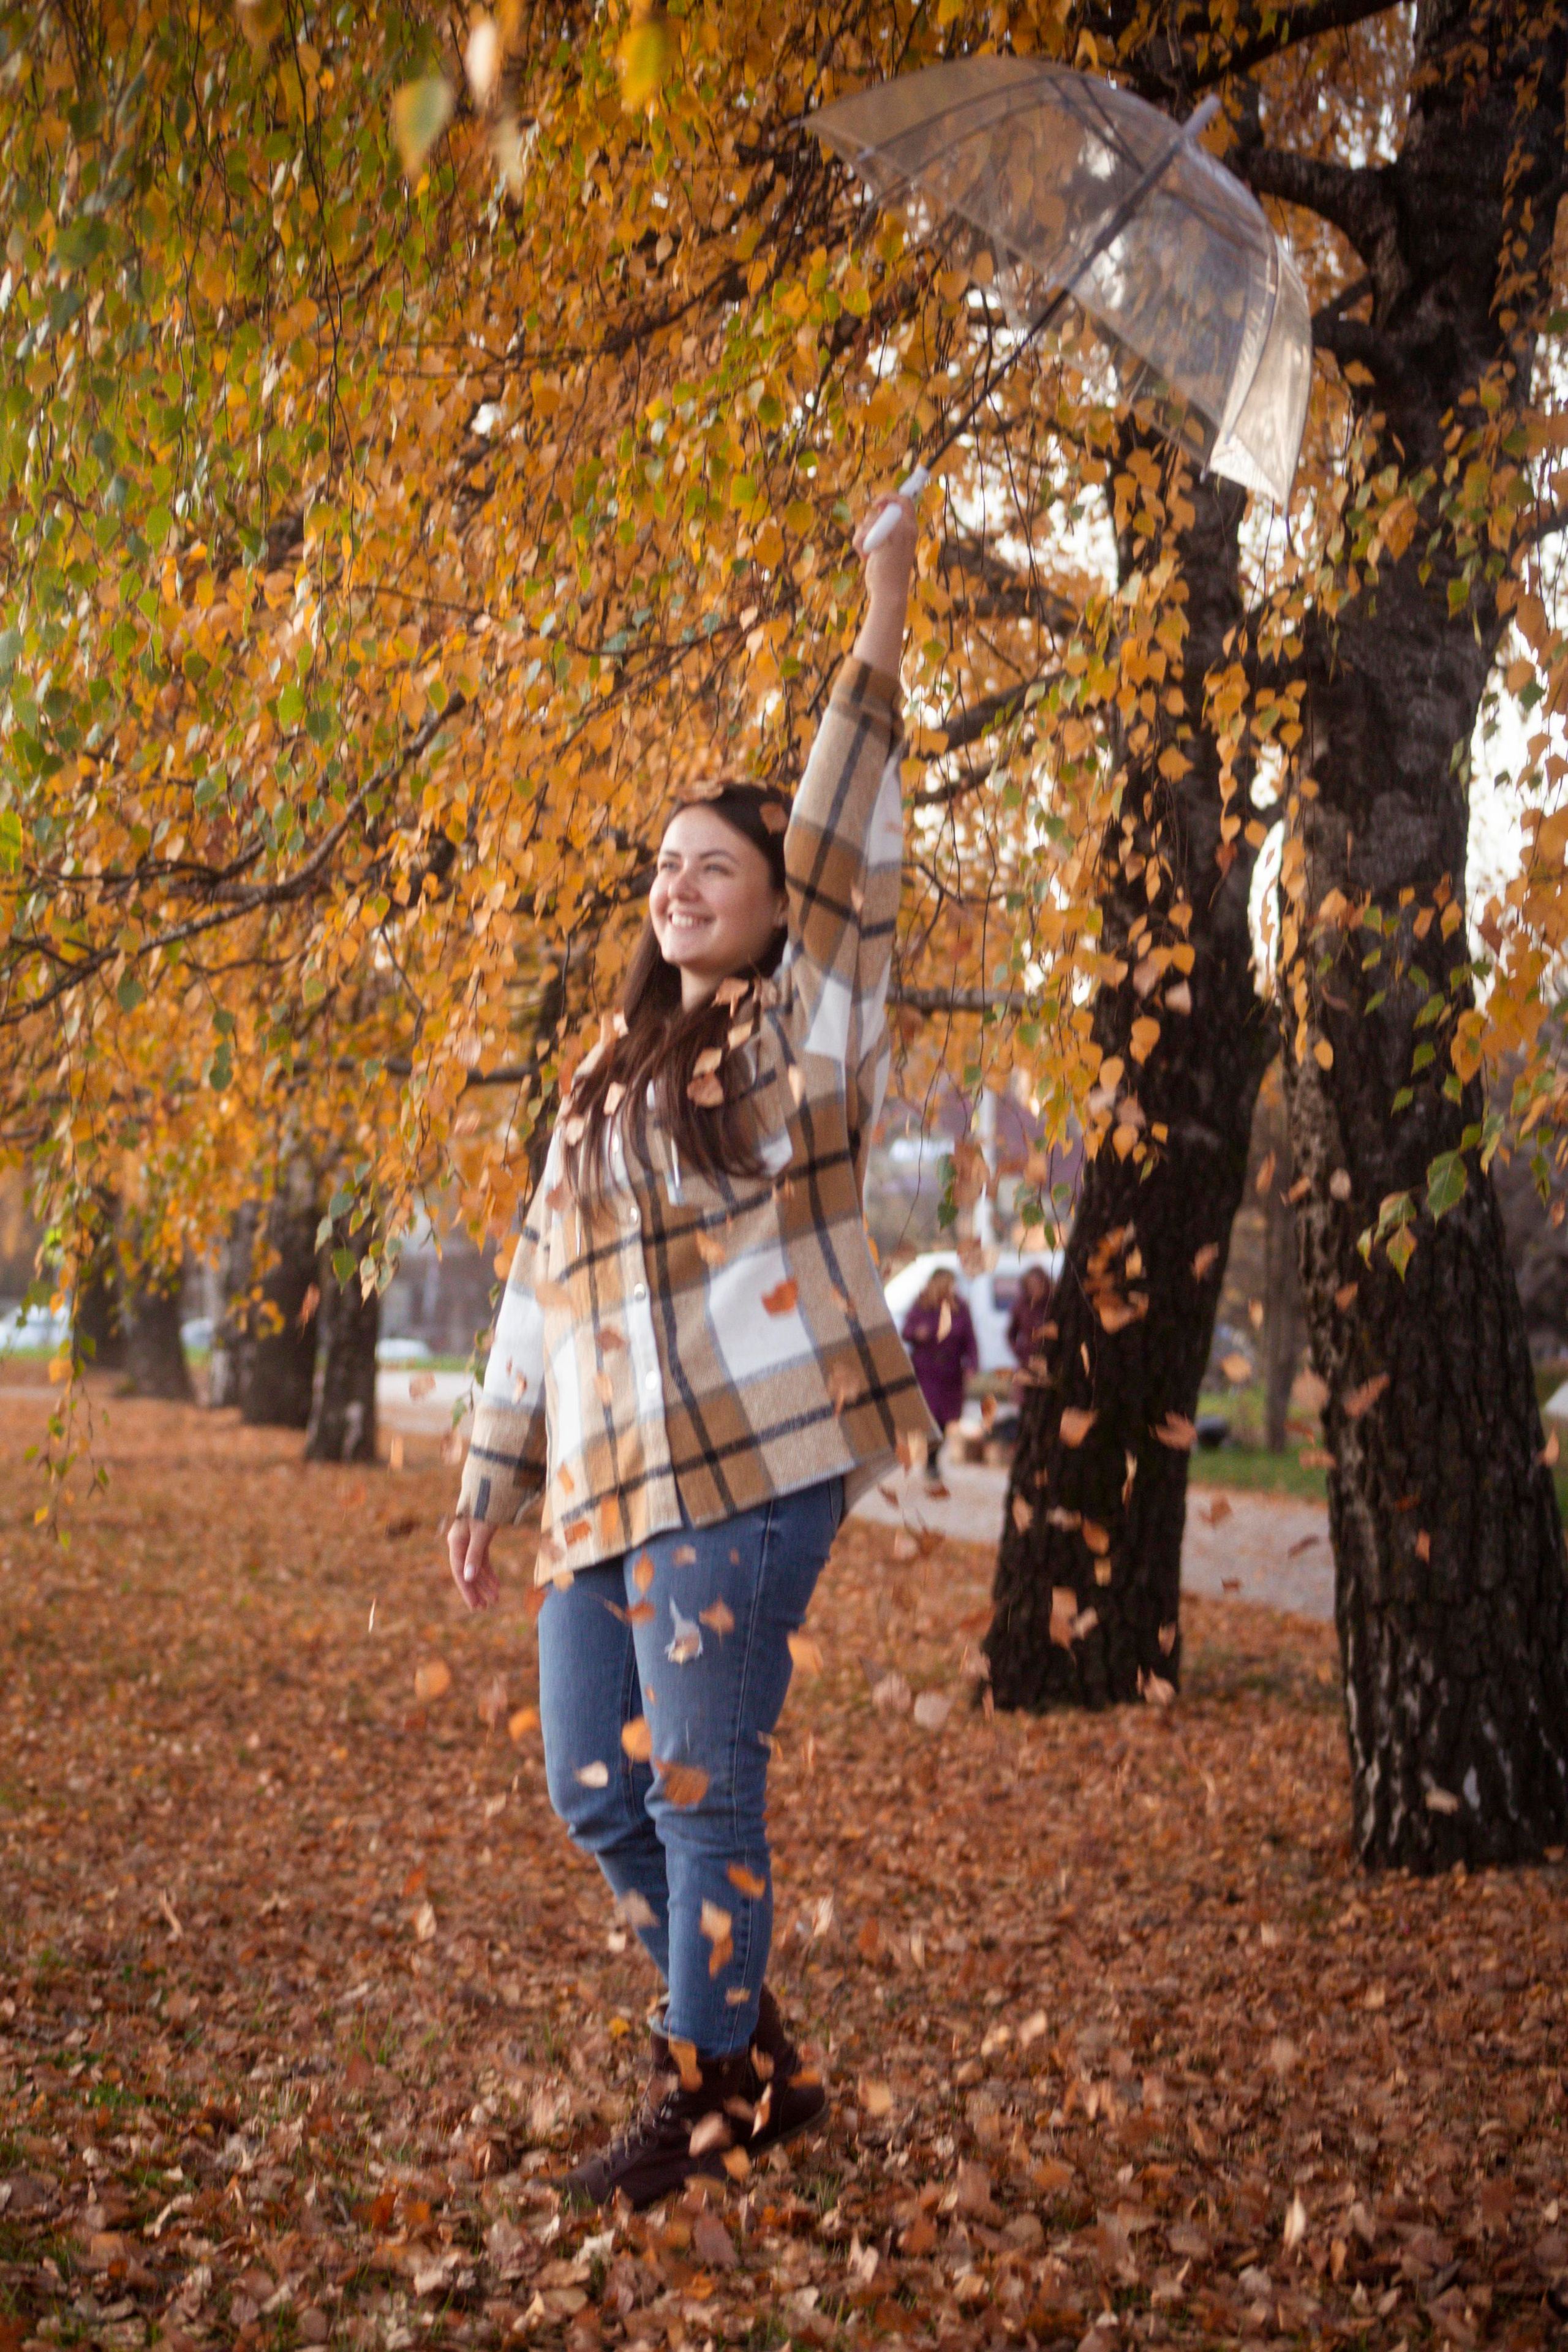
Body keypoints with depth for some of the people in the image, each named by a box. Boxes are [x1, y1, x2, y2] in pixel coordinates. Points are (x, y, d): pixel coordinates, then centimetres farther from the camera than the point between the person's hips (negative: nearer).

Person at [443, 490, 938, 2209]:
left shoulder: (806, 1028, 3)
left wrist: (880, 640, -14)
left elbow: (846, 858, -11)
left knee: (697, 1785, -5)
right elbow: (543, 1278, 20)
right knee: (594, 1792, 9)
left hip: (748, 1464, -7)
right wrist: (493, 1476, 18)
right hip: (605, 1482, 7)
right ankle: (761, 2060, 24)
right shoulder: (610, 1072, 20)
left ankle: (702, 2095, 11)